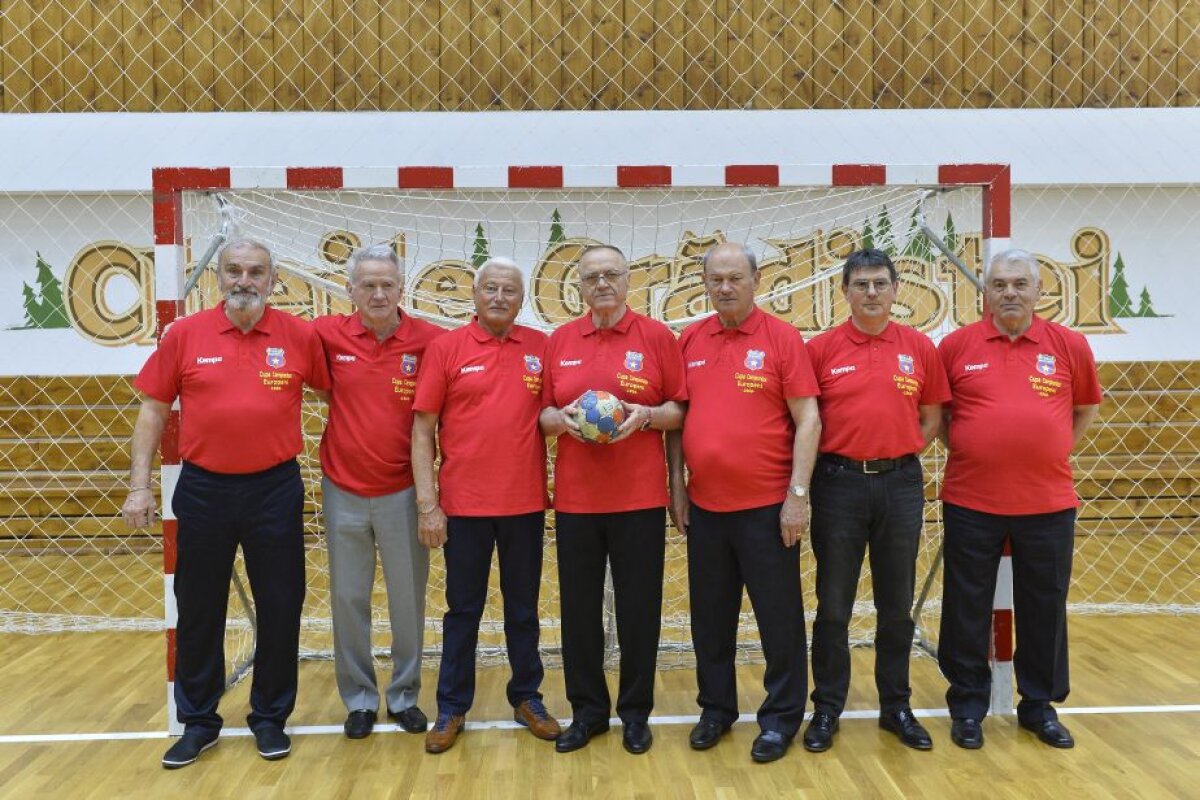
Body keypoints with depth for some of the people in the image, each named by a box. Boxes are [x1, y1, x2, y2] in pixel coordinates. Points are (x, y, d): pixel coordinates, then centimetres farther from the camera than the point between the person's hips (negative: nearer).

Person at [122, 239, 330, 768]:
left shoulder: (300, 336, -3)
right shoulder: (184, 335, -1)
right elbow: (153, 411, 4)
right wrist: (139, 485, 0)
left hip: (276, 490, 0)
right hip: (203, 490, 1)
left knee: (280, 609, 8)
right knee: (198, 611, 12)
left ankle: (270, 717, 27)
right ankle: (198, 722, 30)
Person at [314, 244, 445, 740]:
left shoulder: (429, 340, -7)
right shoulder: (329, 335, -4)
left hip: (403, 491, -1)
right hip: (344, 491, 1)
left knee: (408, 600, 9)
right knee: (348, 598, 10)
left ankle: (404, 696, 27)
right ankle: (359, 699, 27)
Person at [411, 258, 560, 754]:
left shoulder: (541, 347, 3)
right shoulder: (445, 347, -2)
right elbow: (422, 430, -3)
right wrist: (427, 504, -8)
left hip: (525, 503, 2)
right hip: (463, 503, -1)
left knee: (523, 606, 14)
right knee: (463, 608, 11)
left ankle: (527, 698, 30)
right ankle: (452, 708, 24)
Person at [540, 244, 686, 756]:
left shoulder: (657, 336, 1)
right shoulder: (559, 341, 8)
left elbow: (681, 410, 2)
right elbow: (543, 414, 11)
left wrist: (646, 415, -17)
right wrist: (562, 419, -10)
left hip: (639, 496, -2)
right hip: (575, 497, 2)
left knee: (638, 606, 5)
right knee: (579, 605, 8)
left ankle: (636, 712, 23)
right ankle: (587, 709, 25)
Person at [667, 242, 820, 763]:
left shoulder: (782, 338, -5)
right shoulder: (690, 341, 6)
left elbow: (807, 419, -7)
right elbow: (676, 417, 11)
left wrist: (798, 494, -12)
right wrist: (676, 487, 7)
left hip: (766, 505, -4)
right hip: (704, 505, 4)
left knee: (779, 615, 7)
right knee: (710, 616, 14)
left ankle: (781, 717, 23)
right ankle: (715, 708, 31)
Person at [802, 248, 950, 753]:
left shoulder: (920, 347, 4)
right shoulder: (821, 348, 0)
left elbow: (931, 417, 10)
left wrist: (899, 455, 2)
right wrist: (828, 461, -4)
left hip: (900, 484, 2)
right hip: (839, 484, -1)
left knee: (897, 606, 11)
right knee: (833, 606, 6)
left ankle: (896, 707, 26)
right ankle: (827, 709, 19)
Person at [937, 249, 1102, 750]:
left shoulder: (1069, 345, 2)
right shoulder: (957, 345, -1)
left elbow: (1086, 406, 16)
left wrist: (1055, 450, 7)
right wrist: (964, 449, 3)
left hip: (1049, 504, 1)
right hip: (971, 503, -1)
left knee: (1044, 608, 11)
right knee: (968, 608, 8)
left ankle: (1040, 706, 29)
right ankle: (967, 705, 24)